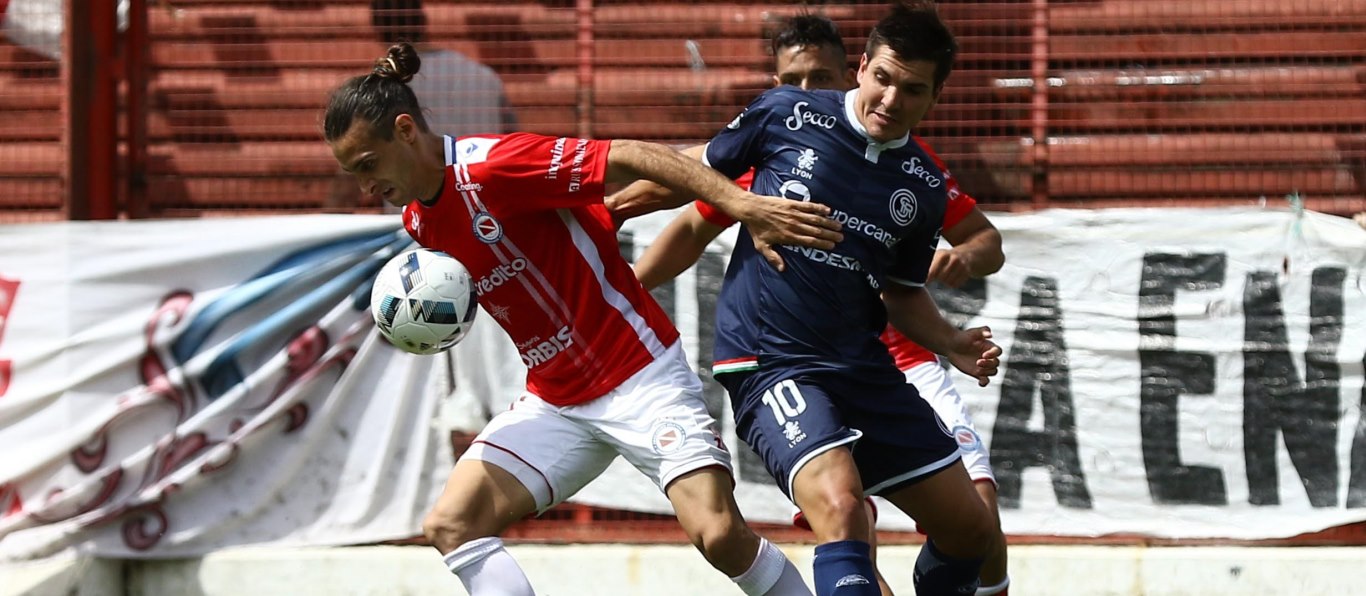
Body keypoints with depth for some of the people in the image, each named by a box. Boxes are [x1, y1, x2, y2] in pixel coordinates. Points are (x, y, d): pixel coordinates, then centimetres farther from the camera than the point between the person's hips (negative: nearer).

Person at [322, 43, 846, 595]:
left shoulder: (493, 165, -18)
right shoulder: (419, 222, 6)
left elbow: (631, 157, -22)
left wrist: (741, 203, -31)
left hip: (640, 377, -8)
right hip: (555, 400, 8)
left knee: (720, 535, -21)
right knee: (449, 525, -8)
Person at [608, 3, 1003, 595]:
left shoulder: (925, 187, 4)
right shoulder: (785, 114, -6)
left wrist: (952, 345, 1)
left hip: (864, 367, 6)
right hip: (770, 362, -6)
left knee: (972, 530, 7)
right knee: (839, 506, -31)